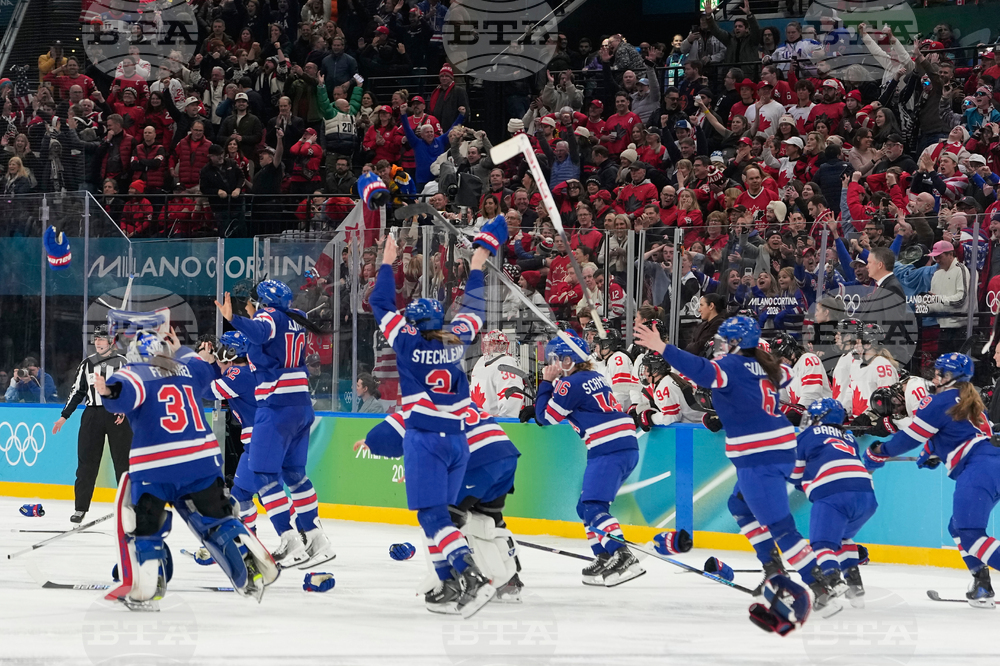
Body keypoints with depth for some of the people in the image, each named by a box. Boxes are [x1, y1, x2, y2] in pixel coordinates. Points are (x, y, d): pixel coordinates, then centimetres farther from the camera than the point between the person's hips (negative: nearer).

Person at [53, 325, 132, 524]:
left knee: (122, 461, -2)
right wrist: (64, 416, 9)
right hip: (92, 416, 2)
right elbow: (77, 391, 14)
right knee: (86, 462, 0)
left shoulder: (122, 362, 3)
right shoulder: (87, 364, 11)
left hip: (118, 416, -2)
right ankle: (80, 508, 4)